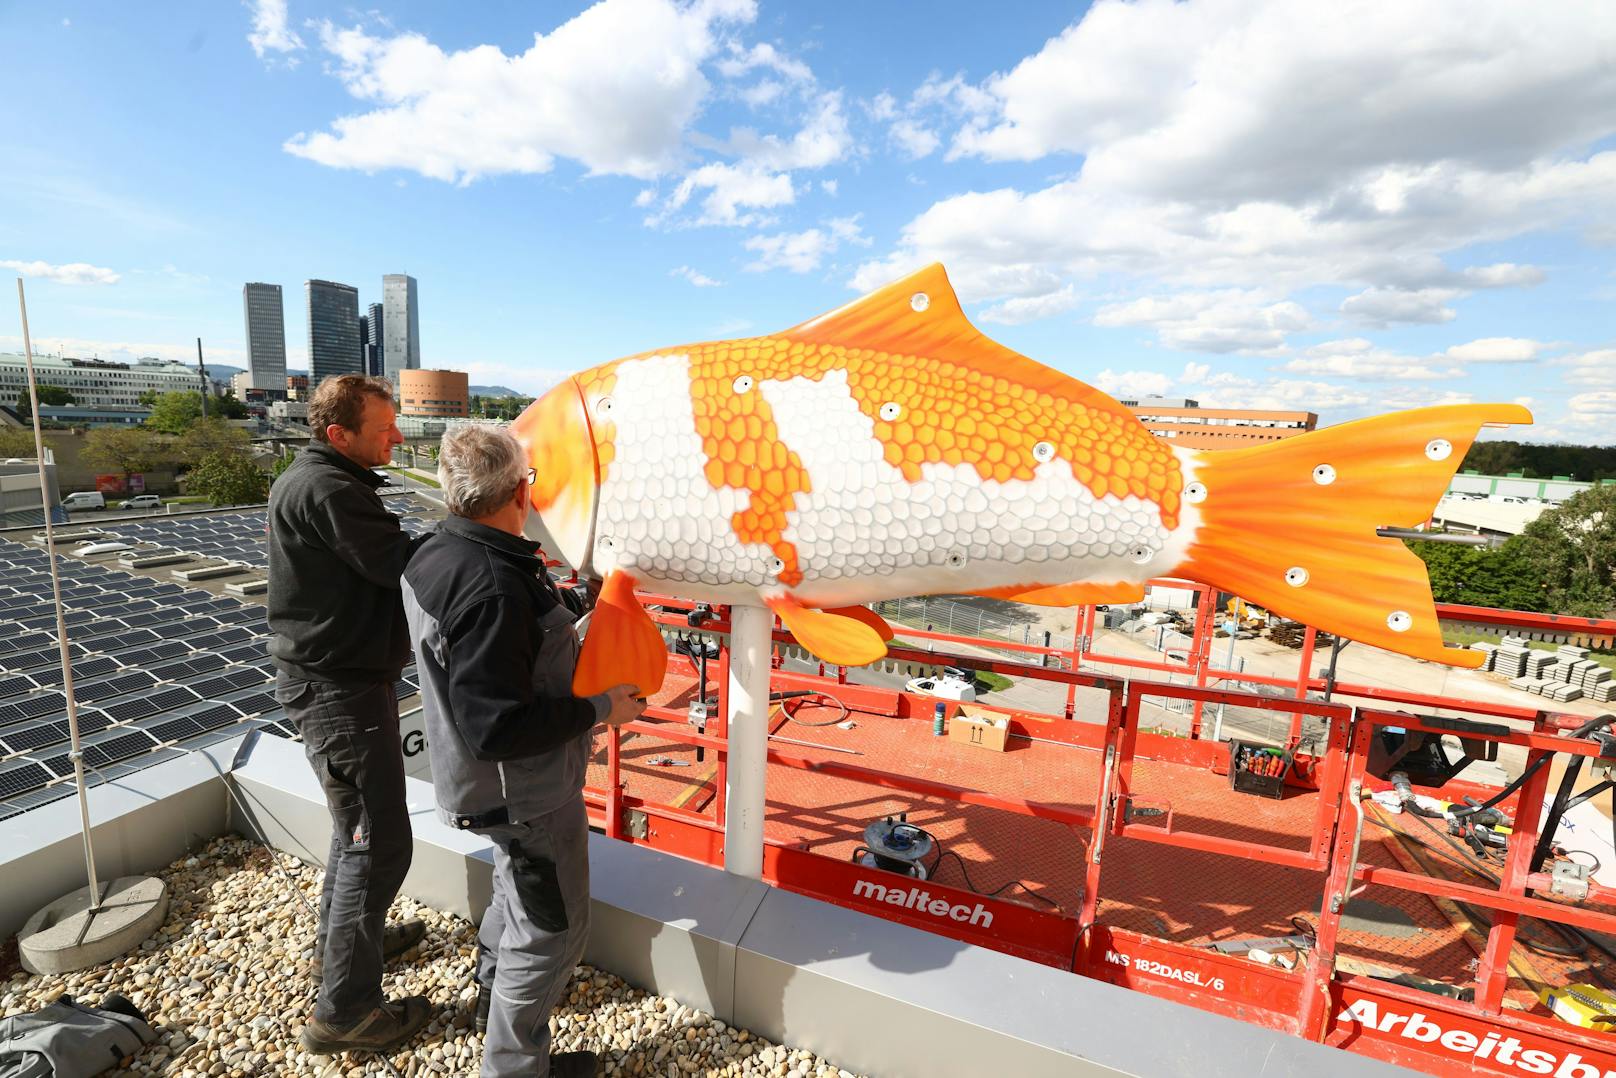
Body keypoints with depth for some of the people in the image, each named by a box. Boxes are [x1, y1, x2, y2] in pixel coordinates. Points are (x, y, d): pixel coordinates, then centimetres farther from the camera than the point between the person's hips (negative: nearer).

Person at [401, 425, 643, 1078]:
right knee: (551, 927, 12)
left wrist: (575, 599, 21)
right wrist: (599, 711, -23)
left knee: (519, 886, 34)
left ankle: (495, 989, 58)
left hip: (488, 780, 10)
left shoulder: (438, 555, -3)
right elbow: (498, 728, -34)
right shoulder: (491, 589, -35)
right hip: (525, 793, -10)